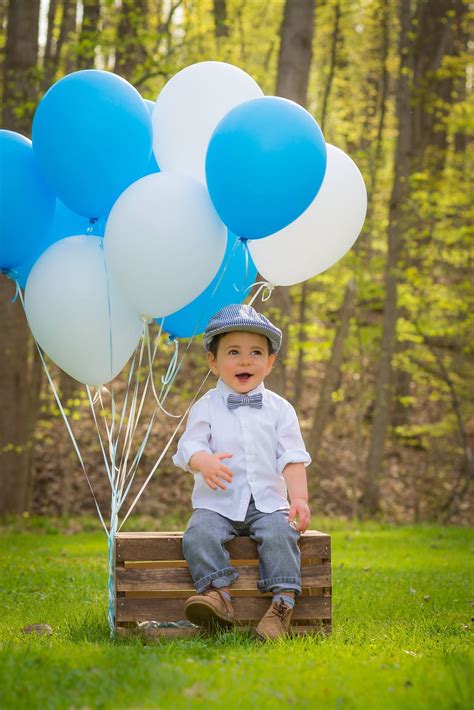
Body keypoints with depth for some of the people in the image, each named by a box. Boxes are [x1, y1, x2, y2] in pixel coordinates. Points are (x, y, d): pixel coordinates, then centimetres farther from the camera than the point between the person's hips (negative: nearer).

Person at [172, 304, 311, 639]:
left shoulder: (279, 409, 7)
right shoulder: (206, 407, 5)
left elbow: (292, 457, 3)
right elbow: (190, 444, -7)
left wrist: (299, 498, -11)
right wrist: (204, 462, -31)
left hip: (267, 502, 0)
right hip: (217, 502, 0)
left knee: (280, 533, -29)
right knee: (199, 534, -29)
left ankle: (284, 602, -27)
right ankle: (217, 593, -30)